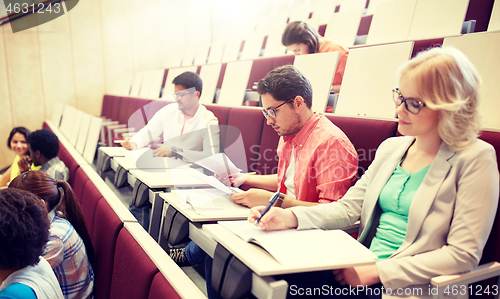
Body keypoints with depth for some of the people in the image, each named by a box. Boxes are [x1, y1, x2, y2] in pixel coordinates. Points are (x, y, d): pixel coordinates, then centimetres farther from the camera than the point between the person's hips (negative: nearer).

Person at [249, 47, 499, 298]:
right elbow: (349, 207, 8)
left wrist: (376, 271, -17)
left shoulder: (475, 159, -8)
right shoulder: (391, 148, 11)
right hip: (362, 270, 5)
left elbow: (464, 254, -13)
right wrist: (291, 217, -9)